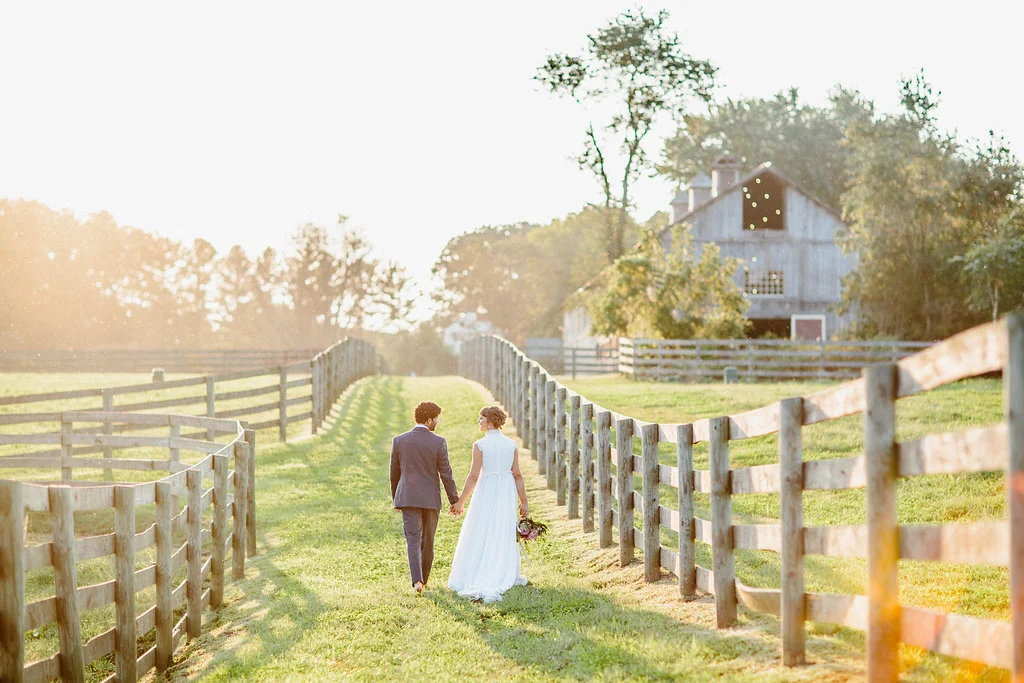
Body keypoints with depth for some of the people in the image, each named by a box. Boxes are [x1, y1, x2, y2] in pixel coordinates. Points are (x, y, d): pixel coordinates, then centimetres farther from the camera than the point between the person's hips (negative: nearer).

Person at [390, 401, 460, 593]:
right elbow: (446, 473, -6)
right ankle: (423, 579, 25)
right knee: (427, 541, 14)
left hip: (407, 497, 1)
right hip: (430, 498, -1)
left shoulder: (399, 440, -1)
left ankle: (417, 580, -19)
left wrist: (395, 498, 20)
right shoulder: (438, 442, -8)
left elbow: (394, 473, 7)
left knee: (413, 539, -2)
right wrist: (454, 500, 3)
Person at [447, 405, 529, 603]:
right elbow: (517, 475, 1)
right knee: (505, 535, 15)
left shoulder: (480, 445, -11)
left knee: (480, 536, 2)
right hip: (507, 492, 4)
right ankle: (509, 576, 21)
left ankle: (473, 581, -2)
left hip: (486, 491, -4)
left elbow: (474, 476, -12)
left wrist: (461, 502, -5)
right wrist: (524, 501, 7)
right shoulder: (511, 444, 1)